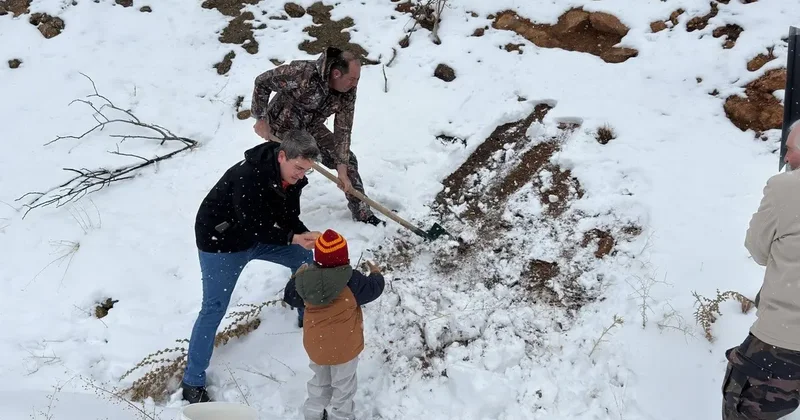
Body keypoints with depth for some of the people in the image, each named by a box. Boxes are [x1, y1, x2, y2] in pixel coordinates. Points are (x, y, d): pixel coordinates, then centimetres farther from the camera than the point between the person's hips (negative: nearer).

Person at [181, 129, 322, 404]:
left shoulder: (290, 178, -11)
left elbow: (289, 218, -4)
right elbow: (255, 228, -33)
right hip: (221, 242, -7)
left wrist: (307, 236, -22)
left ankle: (307, 316, 34)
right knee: (214, 308, -4)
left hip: (258, 235, 8)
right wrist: (294, 238, -37)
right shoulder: (249, 176, -36)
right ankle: (193, 382, 10)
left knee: (303, 258, 12)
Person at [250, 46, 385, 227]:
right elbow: (262, 82, -22)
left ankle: (362, 213, 11)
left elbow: (343, 131, -15)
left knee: (348, 161, 1)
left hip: (312, 128, 5)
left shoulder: (348, 91, -19)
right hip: (283, 128, -5)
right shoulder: (302, 72, -36)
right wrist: (261, 119, -20)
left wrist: (342, 170, -18)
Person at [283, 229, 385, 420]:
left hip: (315, 345, 4)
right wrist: (376, 274, 12)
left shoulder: (305, 279, -14)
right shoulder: (351, 280, -25)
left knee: (320, 381, 29)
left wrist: (297, 277, 20)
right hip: (343, 346, -4)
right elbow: (372, 289, -9)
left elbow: (291, 297, 4)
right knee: (343, 385, 19)